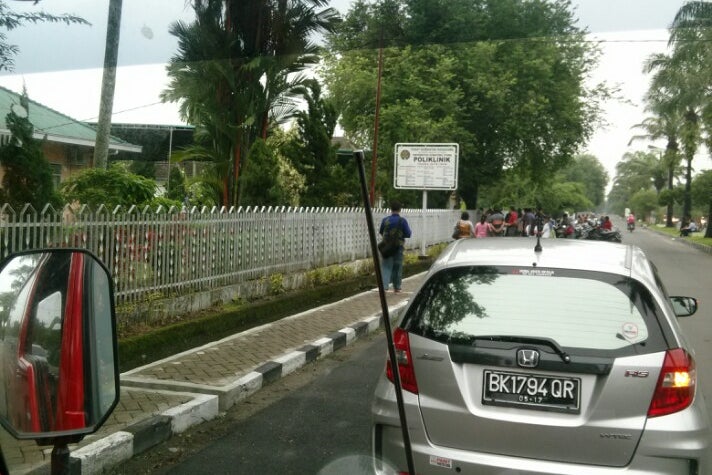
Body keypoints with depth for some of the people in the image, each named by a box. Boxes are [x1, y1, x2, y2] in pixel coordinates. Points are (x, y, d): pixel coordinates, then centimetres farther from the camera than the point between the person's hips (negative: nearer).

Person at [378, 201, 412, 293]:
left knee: (386, 266, 1)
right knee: (397, 266, 11)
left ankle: (384, 286, -14)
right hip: (398, 246, -1)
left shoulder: (385, 220, -3)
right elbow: (408, 234, -8)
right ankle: (396, 287, 19)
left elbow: (381, 232, 10)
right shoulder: (402, 221, -10)